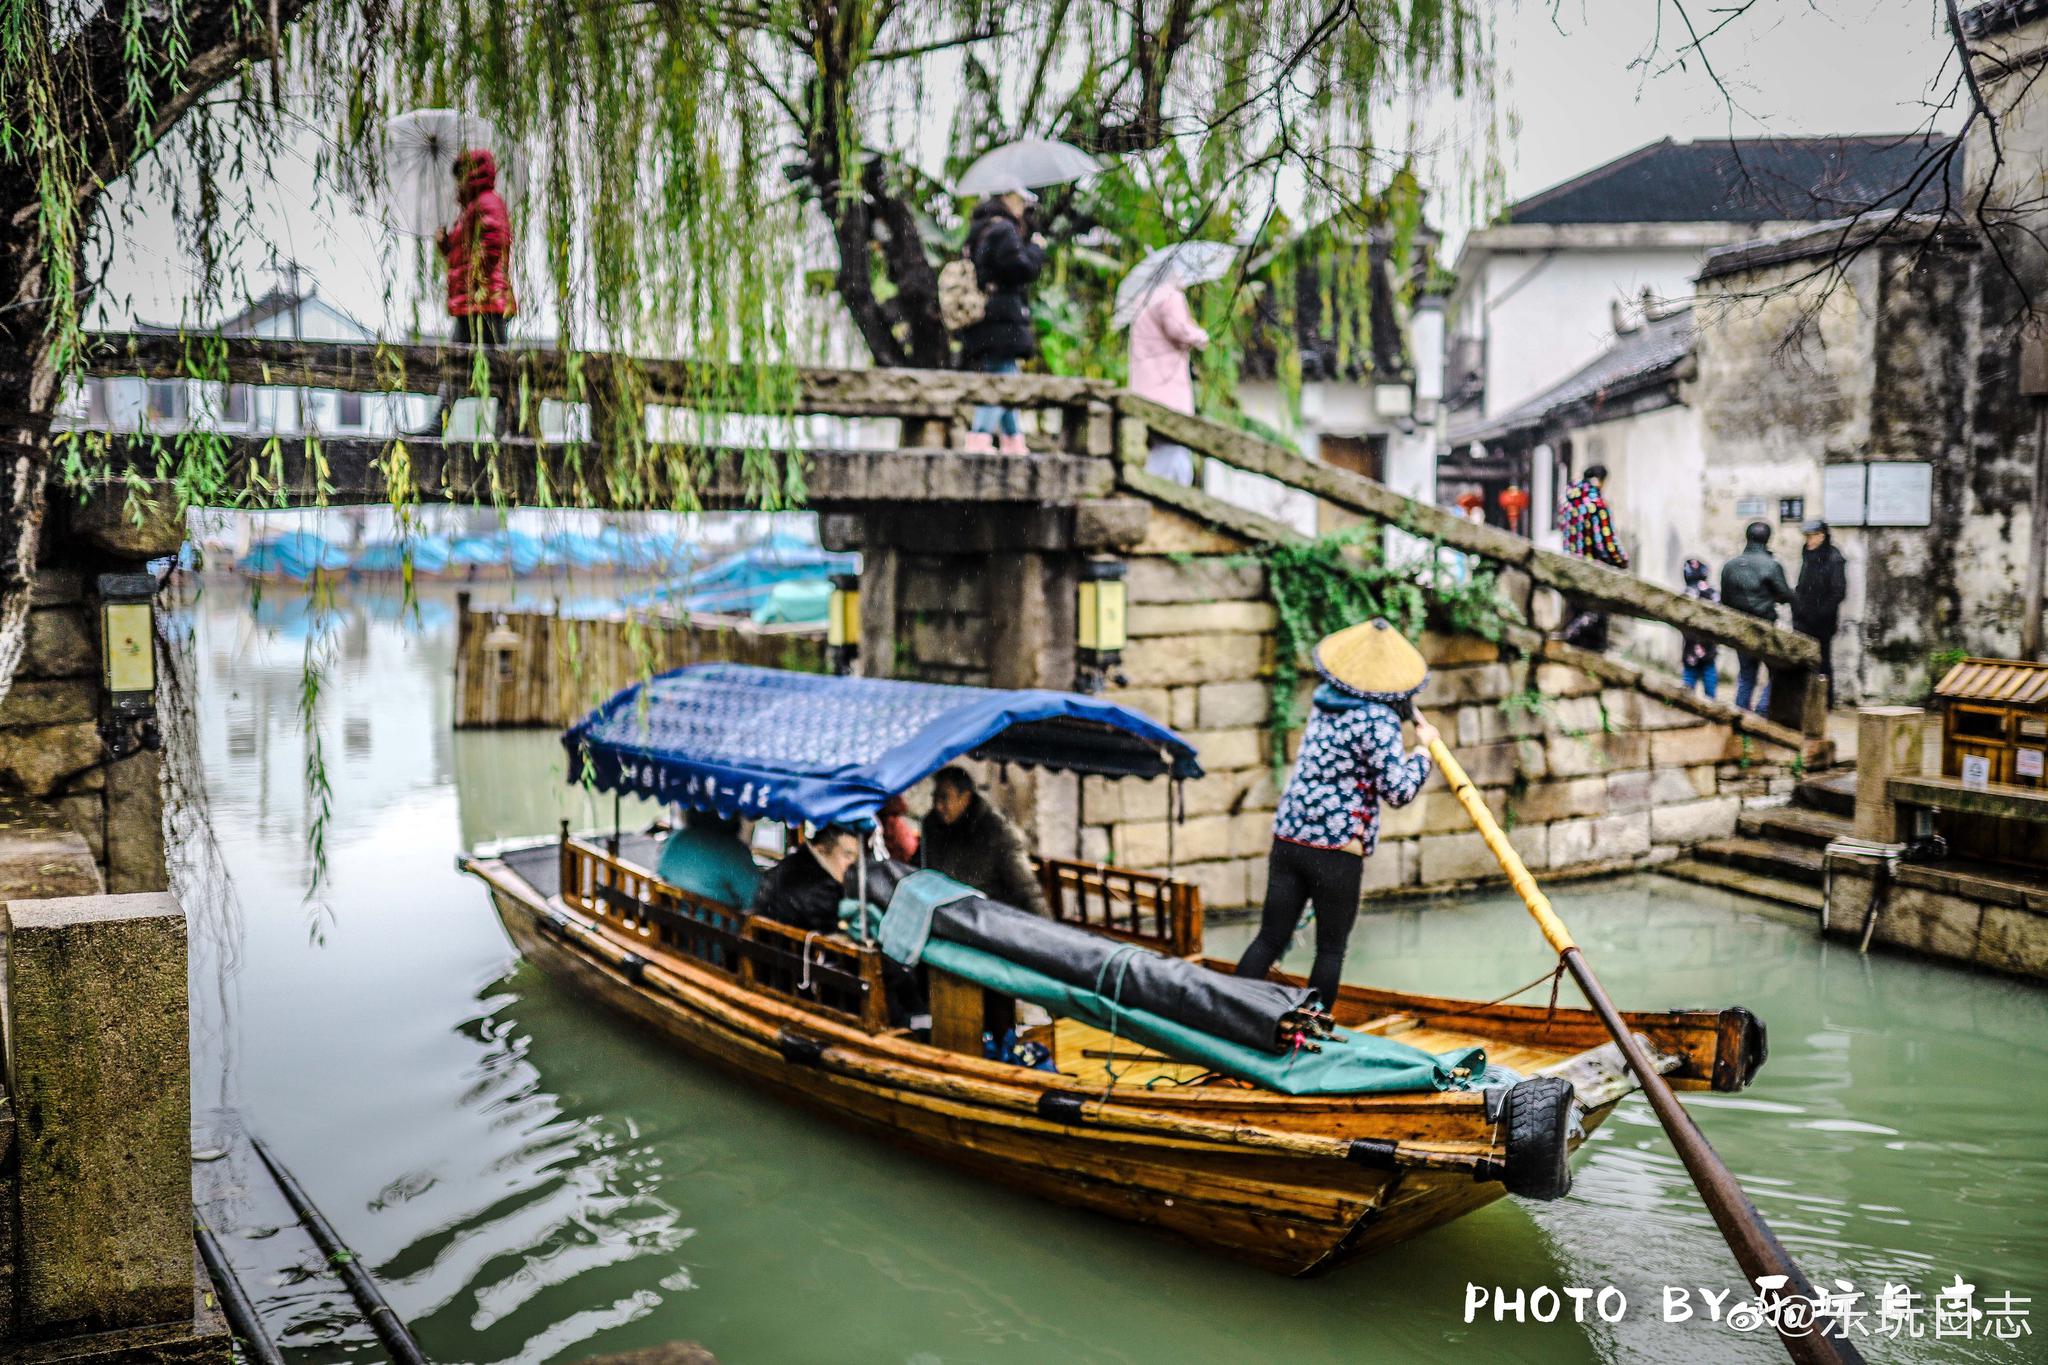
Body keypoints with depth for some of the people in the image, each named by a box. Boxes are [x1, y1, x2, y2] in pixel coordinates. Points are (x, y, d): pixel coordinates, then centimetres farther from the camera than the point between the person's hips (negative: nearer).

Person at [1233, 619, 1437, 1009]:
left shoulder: (1324, 699, 12)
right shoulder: (1379, 720, -11)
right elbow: (1398, 791, -15)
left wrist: (1411, 715, 34)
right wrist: (1423, 749, 0)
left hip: (1287, 841, 6)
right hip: (1337, 851, -6)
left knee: (1270, 939, 9)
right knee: (1330, 950, 7)